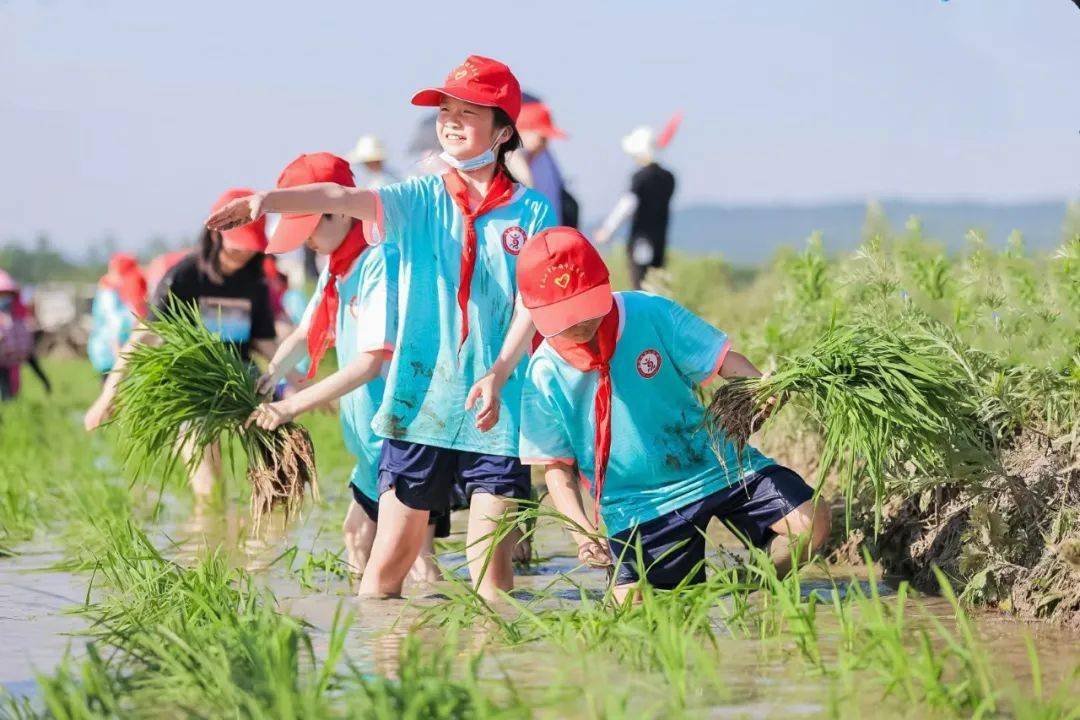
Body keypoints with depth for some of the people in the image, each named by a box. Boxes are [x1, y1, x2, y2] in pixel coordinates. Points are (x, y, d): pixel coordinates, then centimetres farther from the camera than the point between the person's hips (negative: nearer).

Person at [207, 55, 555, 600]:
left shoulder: (532, 213, 3)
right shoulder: (420, 200, 5)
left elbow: (533, 307, -3)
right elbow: (343, 199, -13)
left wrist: (498, 376, -19)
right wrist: (268, 200, -32)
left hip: (497, 411, -1)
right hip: (418, 403, 1)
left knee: (490, 572, -4)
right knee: (388, 561, 1)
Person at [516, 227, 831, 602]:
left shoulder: (651, 314, -11)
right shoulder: (545, 375, -9)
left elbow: (724, 360, -8)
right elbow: (557, 467, -3)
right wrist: (580, 527, -19)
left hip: (718, 464, 0)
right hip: (638, 502, 0)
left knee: (811, 521, -15)